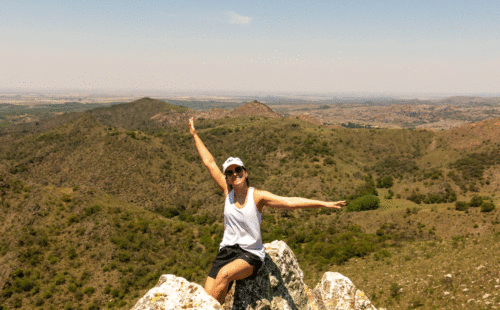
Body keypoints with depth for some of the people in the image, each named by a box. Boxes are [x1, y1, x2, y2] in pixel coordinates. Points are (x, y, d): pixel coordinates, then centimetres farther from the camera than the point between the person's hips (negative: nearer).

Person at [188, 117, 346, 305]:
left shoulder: (258, 196, -5)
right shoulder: (227, 191, 4)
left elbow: (290, 201, -13)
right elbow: (209, 163, 10)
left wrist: (324, 204, -21)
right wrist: (195, 135, 16)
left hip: (250, 255, -3)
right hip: (227, 250, 3)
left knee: (224, 274, -32)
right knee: (207, 297, -11)